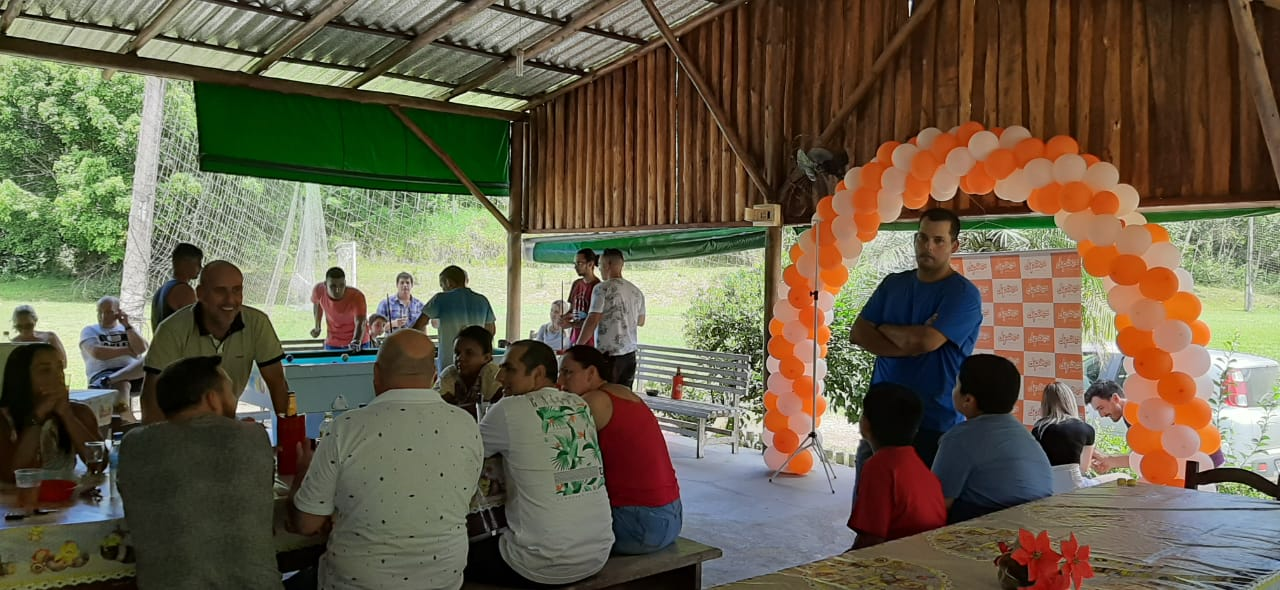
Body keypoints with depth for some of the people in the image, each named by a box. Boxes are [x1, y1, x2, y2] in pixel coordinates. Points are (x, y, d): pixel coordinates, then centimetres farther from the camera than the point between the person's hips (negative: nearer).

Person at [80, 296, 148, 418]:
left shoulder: (128, 329, 26)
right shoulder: (89, 330, 18)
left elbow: (141, 349, 5)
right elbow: (97, 353, -4)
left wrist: (127, 325, 3)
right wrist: (127, 351, 2)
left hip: (134, 373, 3)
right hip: (103, 373, -2)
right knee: (121, 385, -40)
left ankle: (109, 381, -48)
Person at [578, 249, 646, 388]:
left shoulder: (602, 289, -9)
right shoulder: (636, 291, 11)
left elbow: (592, 321, -13)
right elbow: (641, 321, 23)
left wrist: (577, 346, -5)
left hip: (609, 354, -6)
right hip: (630, 353, 7)